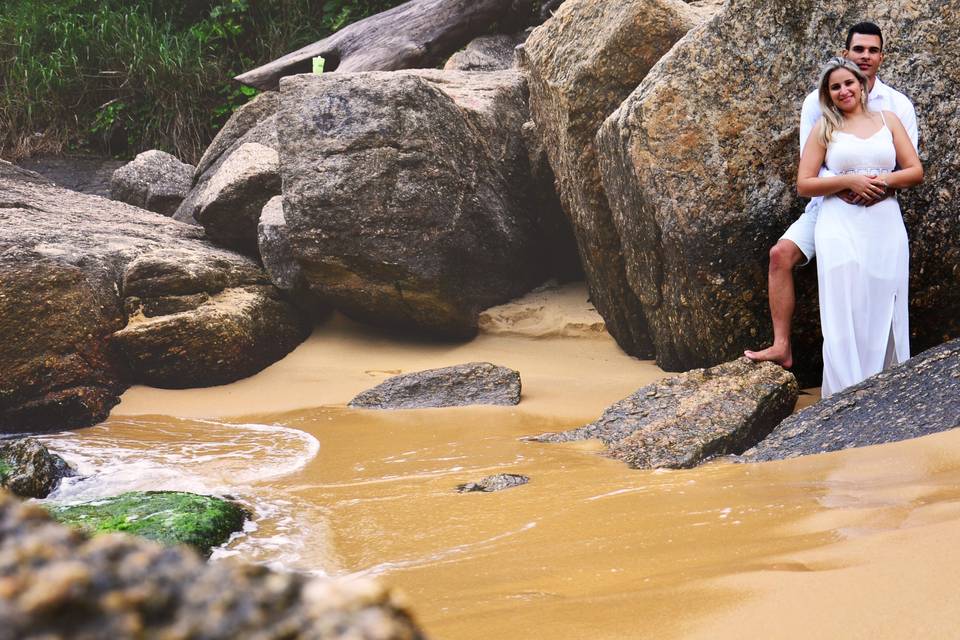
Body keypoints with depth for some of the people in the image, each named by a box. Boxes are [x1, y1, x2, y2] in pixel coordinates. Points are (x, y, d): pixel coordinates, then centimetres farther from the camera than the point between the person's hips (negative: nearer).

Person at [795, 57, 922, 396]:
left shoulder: (888, 120, 12)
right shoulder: (824, 129, 8)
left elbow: (915, 171, 9)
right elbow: (803, 184, 3)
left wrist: (883, 181, -10)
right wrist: (849, 181, -11)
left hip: (885, 225, 2)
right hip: (840, 225, -1)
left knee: (884, 311, 0)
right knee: (845, 313, -8)